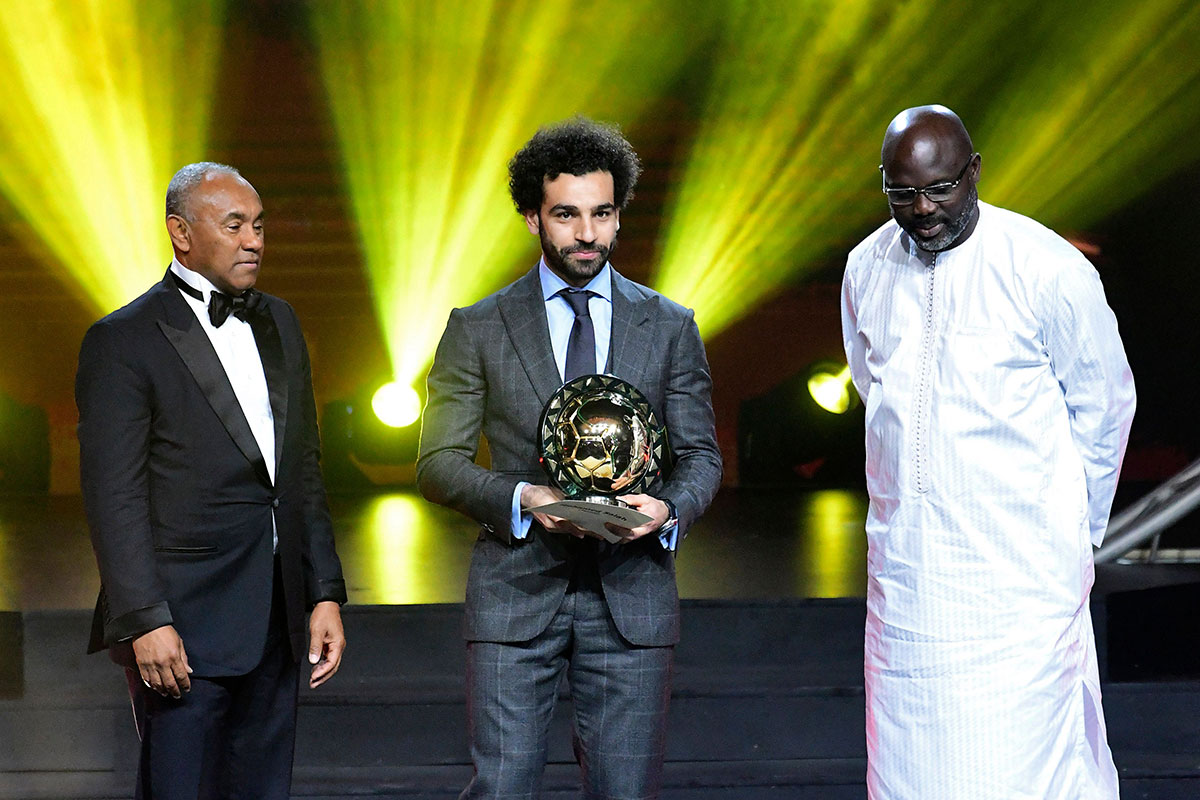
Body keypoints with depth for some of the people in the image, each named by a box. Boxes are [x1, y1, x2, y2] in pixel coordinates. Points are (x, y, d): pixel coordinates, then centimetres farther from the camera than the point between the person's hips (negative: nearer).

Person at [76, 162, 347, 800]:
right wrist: (144, 621, -18)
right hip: (184, 629, -6)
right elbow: (113, 497, -11)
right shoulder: (123, 341, -7)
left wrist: (325, 593, 10)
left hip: (275, 623, 6)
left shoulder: (278, 323, 14)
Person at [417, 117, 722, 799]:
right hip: (516, 593, -1)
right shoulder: (478, 329, 6)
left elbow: (700, 454, 10)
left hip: (632, 593, 1)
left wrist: (671, 507, -13)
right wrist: (521, 499, -16)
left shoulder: (669, 328, 10)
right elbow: (440, 461, 3)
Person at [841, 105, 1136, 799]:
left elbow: (1104, 403, 3)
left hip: (1020, 566, -4)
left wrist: (1071, 529, 11)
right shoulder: (867, 269, 6)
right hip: (906, 558, 5)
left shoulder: (1049, 269, -9)